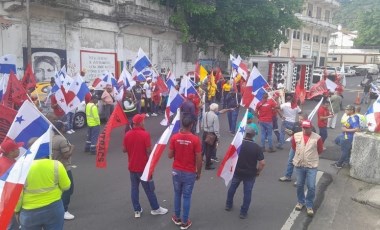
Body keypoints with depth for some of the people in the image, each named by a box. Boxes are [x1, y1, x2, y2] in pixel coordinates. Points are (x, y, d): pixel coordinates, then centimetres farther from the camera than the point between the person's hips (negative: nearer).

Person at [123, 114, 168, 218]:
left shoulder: (127, 134, -3)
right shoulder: (145, 134, -18)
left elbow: (124, 149, 4)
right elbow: (149, 151, -17)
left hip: (132, 166, 5)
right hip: (143, 167, -5)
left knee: (134, 188, 13)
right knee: (149, 189, 9)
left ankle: (137, 210, 21)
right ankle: (155, 209, 23)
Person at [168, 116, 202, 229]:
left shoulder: (174, 137, -10)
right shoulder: (195, 139, -16)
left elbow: (170, 155, -4)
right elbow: (199, 159, -12)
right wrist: (198, 172, 1)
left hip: (176, 171, 2)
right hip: (189, 173, -2)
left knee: (177, 194, 21)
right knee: (187, 197, 10)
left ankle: (177, 218, 33)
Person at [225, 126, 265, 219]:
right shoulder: (257, 147, -13)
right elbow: (262, 163, -16)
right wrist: (258, 172, 0)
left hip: (237, 172, 2)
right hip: (250, 174, -2)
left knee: (232, 188, 24)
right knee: (247, 192, 11)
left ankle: (228, 205, 39)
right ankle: (243, 213, 18)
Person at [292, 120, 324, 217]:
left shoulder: (317, 138, -12)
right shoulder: (296, 136, -5)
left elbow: (320, 151, 3)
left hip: (312, 166, -2)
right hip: (299, 165, 3)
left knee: (311, 187, -1)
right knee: (299, 185, 15)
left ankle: (309, 206, 17)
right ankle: (300, 202, 35)